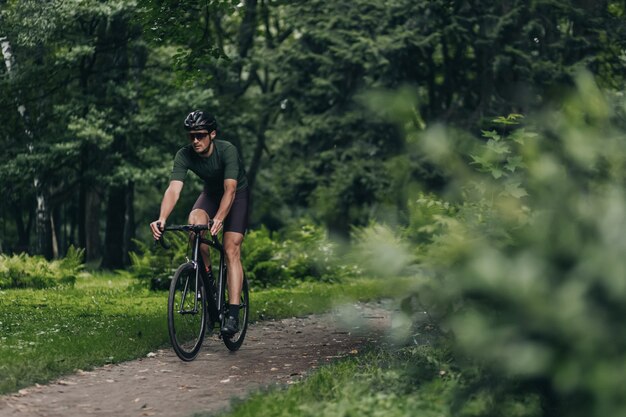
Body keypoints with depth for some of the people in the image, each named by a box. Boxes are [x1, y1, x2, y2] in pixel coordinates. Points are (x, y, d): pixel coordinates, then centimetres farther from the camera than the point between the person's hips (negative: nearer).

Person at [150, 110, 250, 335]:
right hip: (211, 193, 3)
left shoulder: (227, 150, -33)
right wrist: (162, 219, -51)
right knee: (194, 221, -31)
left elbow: (230, 189, -41)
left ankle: (233, 315, -22)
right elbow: (173, 189, -34)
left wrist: (219, 219, -57)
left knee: (231, 250, -18)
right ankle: (207, 275, -10)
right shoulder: (184, 155, -23)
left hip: (237, 194, -3)